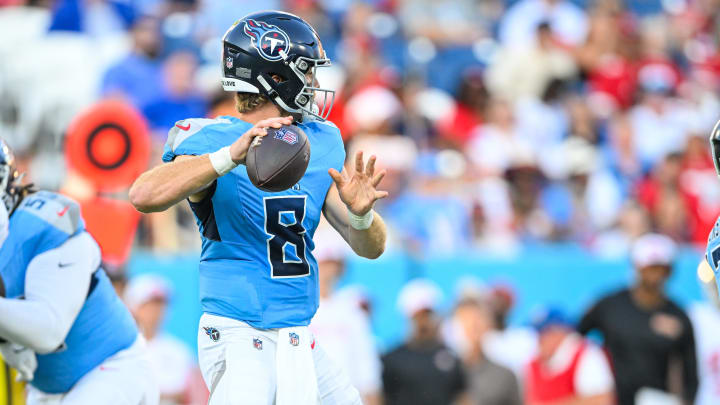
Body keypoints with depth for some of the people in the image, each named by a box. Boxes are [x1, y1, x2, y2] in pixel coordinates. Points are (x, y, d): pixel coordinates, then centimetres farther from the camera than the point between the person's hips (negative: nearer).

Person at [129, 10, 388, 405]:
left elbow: (371, 247, 8)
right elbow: (145, 195, -30)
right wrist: (230, 156, -40)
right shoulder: (214, 140, -11)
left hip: (298, 342, 7)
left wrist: (360, 213, -16)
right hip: (239, 339, -7)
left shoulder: (320, 144, 10)